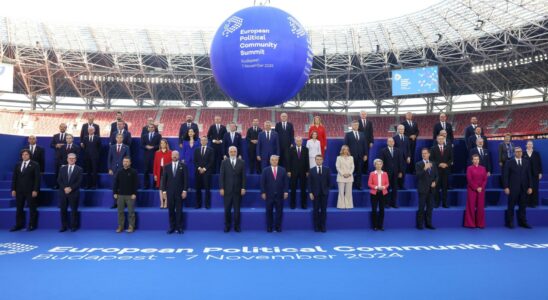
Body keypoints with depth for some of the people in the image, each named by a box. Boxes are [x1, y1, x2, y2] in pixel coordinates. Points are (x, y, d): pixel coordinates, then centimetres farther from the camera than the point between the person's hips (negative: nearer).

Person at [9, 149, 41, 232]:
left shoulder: (34, 165, -2)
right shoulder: (17, 165, 12)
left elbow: (37, 178, -7)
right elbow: (14, 178, 11)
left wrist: (35, 190, -13)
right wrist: (13, 189, 3)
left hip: (30, 191, -5)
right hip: (19, 191, 5)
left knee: (32, 208, 2)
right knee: (19, 208, 9)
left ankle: (32, 225, 10)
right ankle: (19, 225, 18)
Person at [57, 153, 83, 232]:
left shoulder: (79, 169, 2)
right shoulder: (62, 168, 12)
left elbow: (79, 182, -6)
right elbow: (59, 180, 4)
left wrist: (71, 188, -16)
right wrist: (64, 188, -12)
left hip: (74, 193, -3)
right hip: (63, 192, 3)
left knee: (74, 210, 2)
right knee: (63, 210, 5)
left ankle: (73, 226, 10)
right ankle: (64, 226, 14)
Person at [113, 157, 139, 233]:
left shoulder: (133, 172, -3)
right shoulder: (119, 172, 6)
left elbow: (136, 183, -5)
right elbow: (115, 183, 8)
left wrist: (134, 194, -10)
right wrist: (115, 193, 2)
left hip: (130, 195, -3)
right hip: (120, 195, 3)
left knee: (131, 212, 1)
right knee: (120, 211, 7)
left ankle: (131, 227, 8)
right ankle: (120, 227, 16)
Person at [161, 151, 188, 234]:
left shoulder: (183, 166, 1)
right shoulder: (166, 166, 8)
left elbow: (186, 179, -3)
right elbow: (164, 179, 6)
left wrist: (185, 190, -8)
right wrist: (163, 191, 0)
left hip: (179, 192, -2)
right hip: (169, 191, 2)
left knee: (179, 210, 2)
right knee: (171, 210, 5)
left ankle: (179, 227, 10)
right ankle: (172, 227, 14)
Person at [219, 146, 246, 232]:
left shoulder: (241, 162, 3)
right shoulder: (224, 162, 3)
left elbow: (243, 176, 1)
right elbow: (221, 176, 0)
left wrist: (243, 188, -5)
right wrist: (221, 188, -6)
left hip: (238, 190, 0)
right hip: (227, 189, 0)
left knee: (237, 209, 6)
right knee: (227, 209, 4)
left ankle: (237, 226, 17)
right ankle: (227, 226, 17)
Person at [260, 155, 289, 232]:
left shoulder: (282, 170, 6)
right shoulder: (265, 170, 3)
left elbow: (286, 182, 3)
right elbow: (262, 182, 0)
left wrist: (285, 191, -6)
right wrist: (263, 192, -7)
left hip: (279, 195, 1)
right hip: (269, 195, -1)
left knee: (279, 211, 4)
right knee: (269, 212, 5)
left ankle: (278, 227, 15)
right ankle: (269, 227, 14)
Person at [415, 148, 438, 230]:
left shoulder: (433, 164, 13)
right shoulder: (418, 164, -2)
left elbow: (436, 175, 15)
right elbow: (418, 175, -15)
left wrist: (435, 182, -3)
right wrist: (424, 168, -27)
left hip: (431, 189, 4)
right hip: (422, 189, -4)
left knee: (429, 207, 7)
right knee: (421, 207, -3)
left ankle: (428, 223, 15)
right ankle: (420, 224, 3)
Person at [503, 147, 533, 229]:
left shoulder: (526, 162, 10)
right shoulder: (509, 162, -1)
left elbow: (529, 175, 8)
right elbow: (505, 176, -4)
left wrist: (530, 187, 2)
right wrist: (506, 187, -10)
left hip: (524, 188, 3)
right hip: (513, 188, -3)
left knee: (522, 206, 8)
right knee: (511, 206, 2)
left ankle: (522, 222, 17)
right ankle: (509, 222, 9)